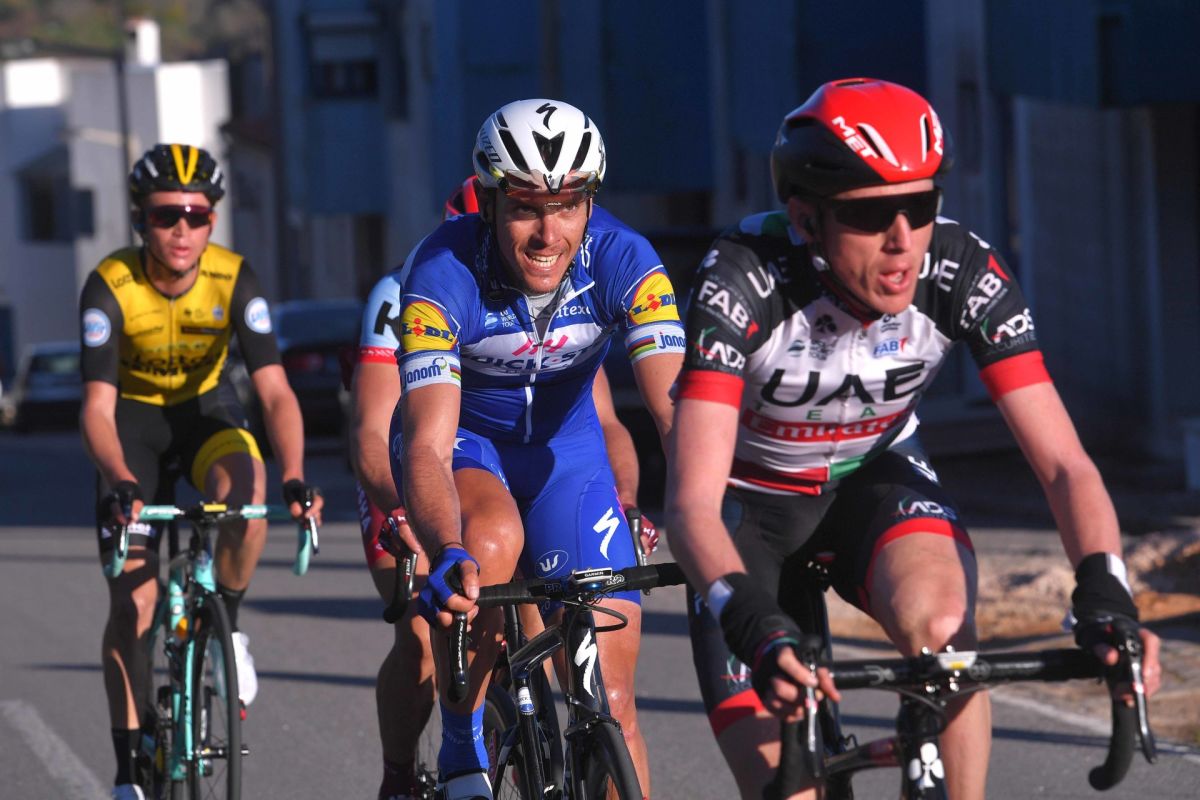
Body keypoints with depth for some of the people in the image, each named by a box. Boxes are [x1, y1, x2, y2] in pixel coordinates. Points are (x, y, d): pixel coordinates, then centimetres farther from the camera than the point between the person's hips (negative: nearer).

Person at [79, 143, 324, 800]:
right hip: (133, 421, 0)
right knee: (133, 600, -9)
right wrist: (121, 481, -51)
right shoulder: (110, 288, -25)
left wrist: (293, 477, -45)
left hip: (206, 410, 0)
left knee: (244, 493, -35)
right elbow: (97, 406, -32)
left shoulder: (234, 281, -22)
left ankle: (226, 622, -7)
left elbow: (275, 393, -28)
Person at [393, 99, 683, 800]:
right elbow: (427, 450, -39)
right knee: (492, 541, -37)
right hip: (466, 438, -2)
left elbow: (678, 409, -33)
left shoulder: (623, 261, -24)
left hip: (565, 451, 2)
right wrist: (447, 555, -58)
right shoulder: (443, 273, -30)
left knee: (612, 701, -9)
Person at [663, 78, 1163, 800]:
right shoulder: (742, 281, -34)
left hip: (876, 477, 1)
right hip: (751, 500, -1)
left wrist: (1106, 597, -46)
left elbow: (1064, 463, -27)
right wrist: (758, 630, -59)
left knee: (943, 626, -32)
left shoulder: (963, 272, -27)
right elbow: (692, 501, -41)